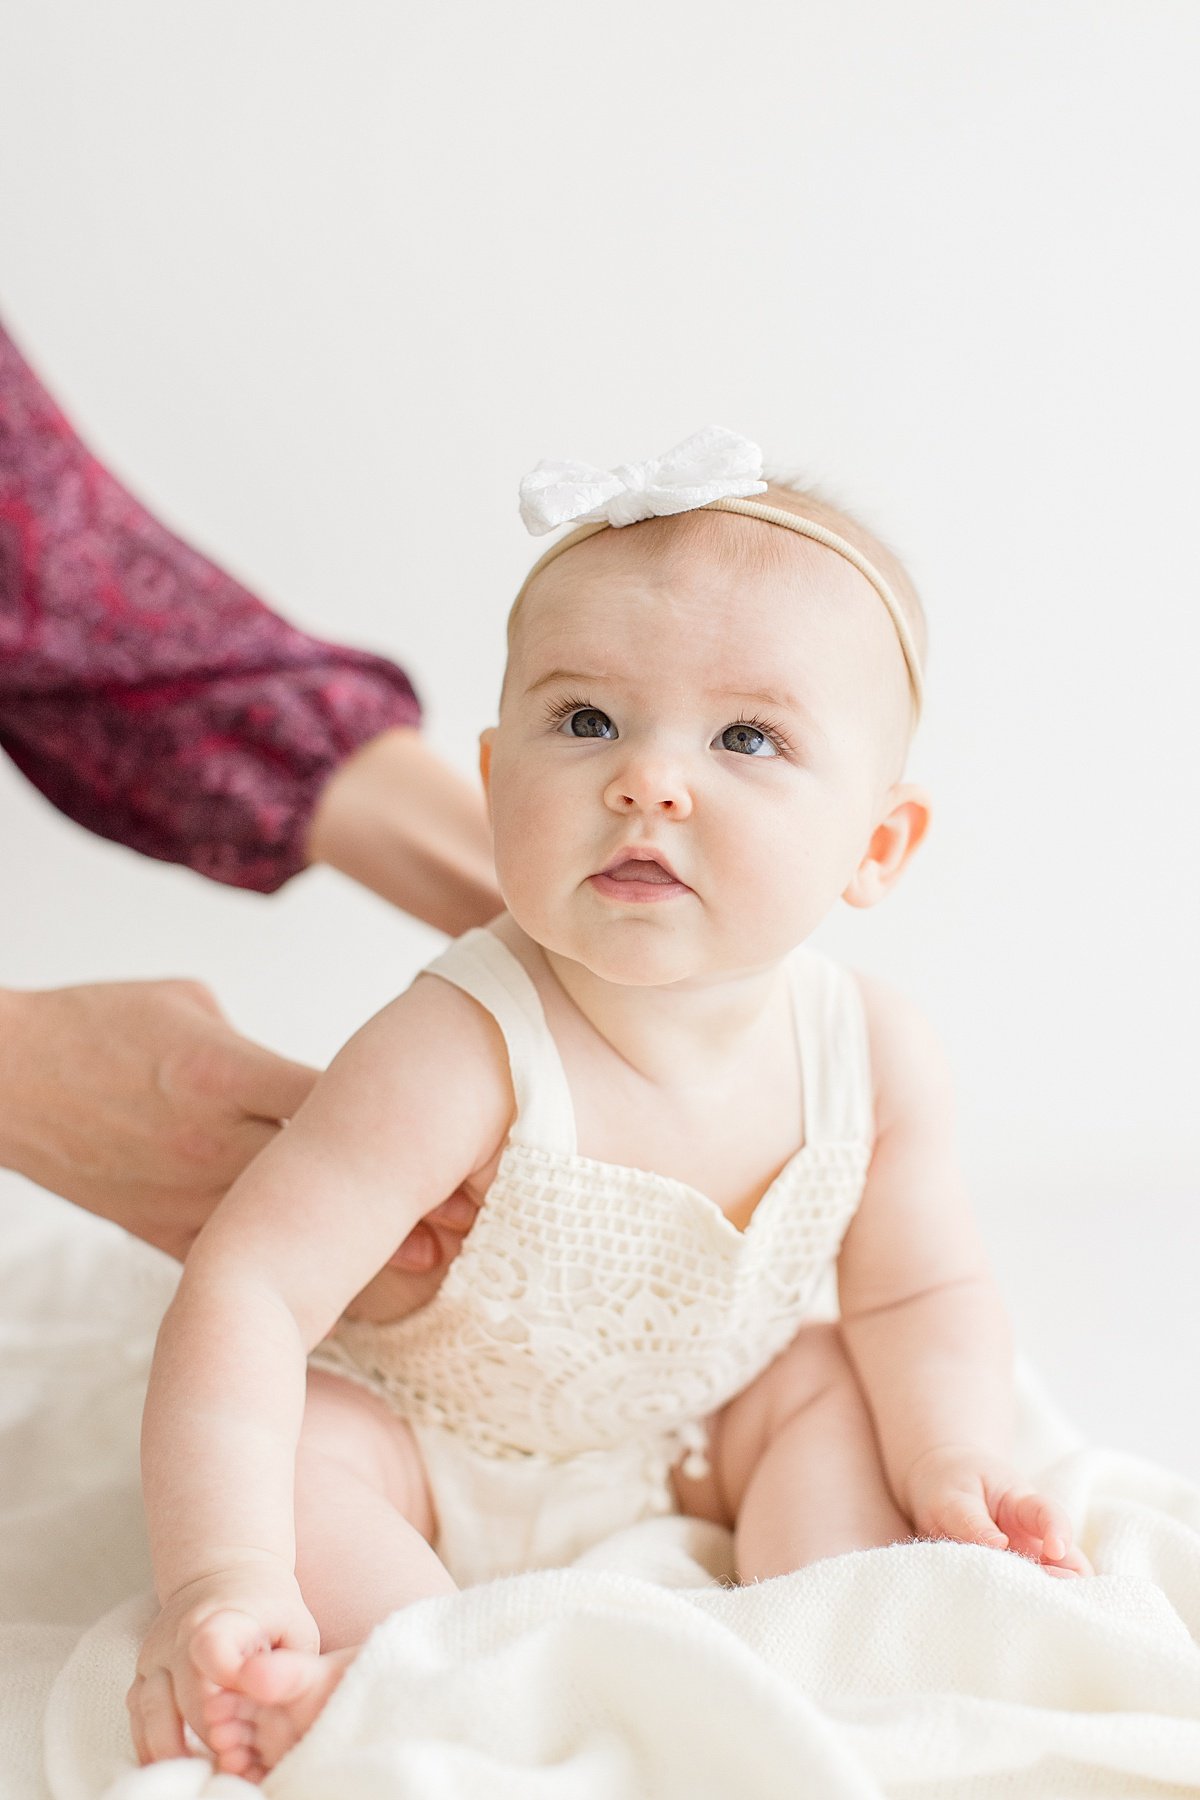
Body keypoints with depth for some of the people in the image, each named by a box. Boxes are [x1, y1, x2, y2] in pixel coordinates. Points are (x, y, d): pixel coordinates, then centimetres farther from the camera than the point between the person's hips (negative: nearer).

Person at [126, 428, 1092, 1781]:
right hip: (424, 1460, -4)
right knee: (290, 1455, -28)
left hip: (688, 1458, 5)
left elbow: (919, 1291, -3)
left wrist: (954, 1469, -21)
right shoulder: (464, 1055, -34)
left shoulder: (875, 1055, -17)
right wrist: (221, 1578, -46)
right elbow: (251, 1288, -36)